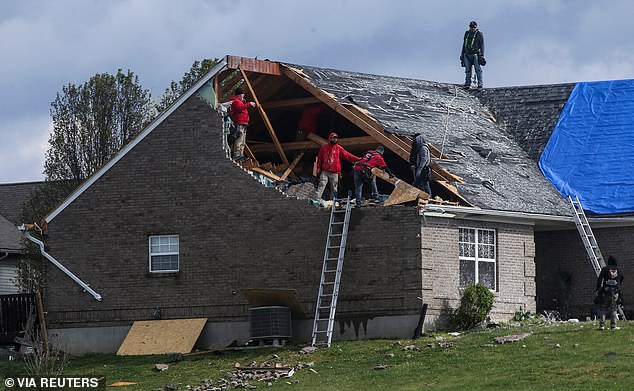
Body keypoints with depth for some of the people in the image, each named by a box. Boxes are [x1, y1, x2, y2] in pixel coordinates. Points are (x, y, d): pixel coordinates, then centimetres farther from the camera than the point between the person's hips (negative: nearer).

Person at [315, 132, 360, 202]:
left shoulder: (339, 148, 4)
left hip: (334, 172, 1)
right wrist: (318, 168, 7)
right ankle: (317, 199, -16)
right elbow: (319, 158, 12)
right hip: (325, 172, -1)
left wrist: (357, 159, -10)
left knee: (334, 188, 4)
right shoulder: (324, 147, 6)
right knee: (321, 185, -10)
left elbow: (347, 155, -1)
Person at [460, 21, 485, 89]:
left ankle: (480, 84, -8)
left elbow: (482, 45, 0)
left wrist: (482, 55, -8)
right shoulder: (467, 33, 16)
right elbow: (464, 44, 21)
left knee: (478, 69, -7)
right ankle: (467, 83, 4)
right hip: (467, 54, 4)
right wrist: (462, 54, 18)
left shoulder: (479, 34, 2)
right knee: (468, 70, 2)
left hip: (475, 54, -4)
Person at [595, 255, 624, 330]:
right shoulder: (619, 271, 10)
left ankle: (602, 325, -4)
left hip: (605, 292, -2)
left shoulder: (605, 269, 3)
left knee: (603, 309, 4)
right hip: (615, 292, 2)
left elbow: (599, 280, -4)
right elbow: (621, 281, 18)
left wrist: (597, 290, -4)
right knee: (613, 310, 6)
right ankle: (613, 326, 1)